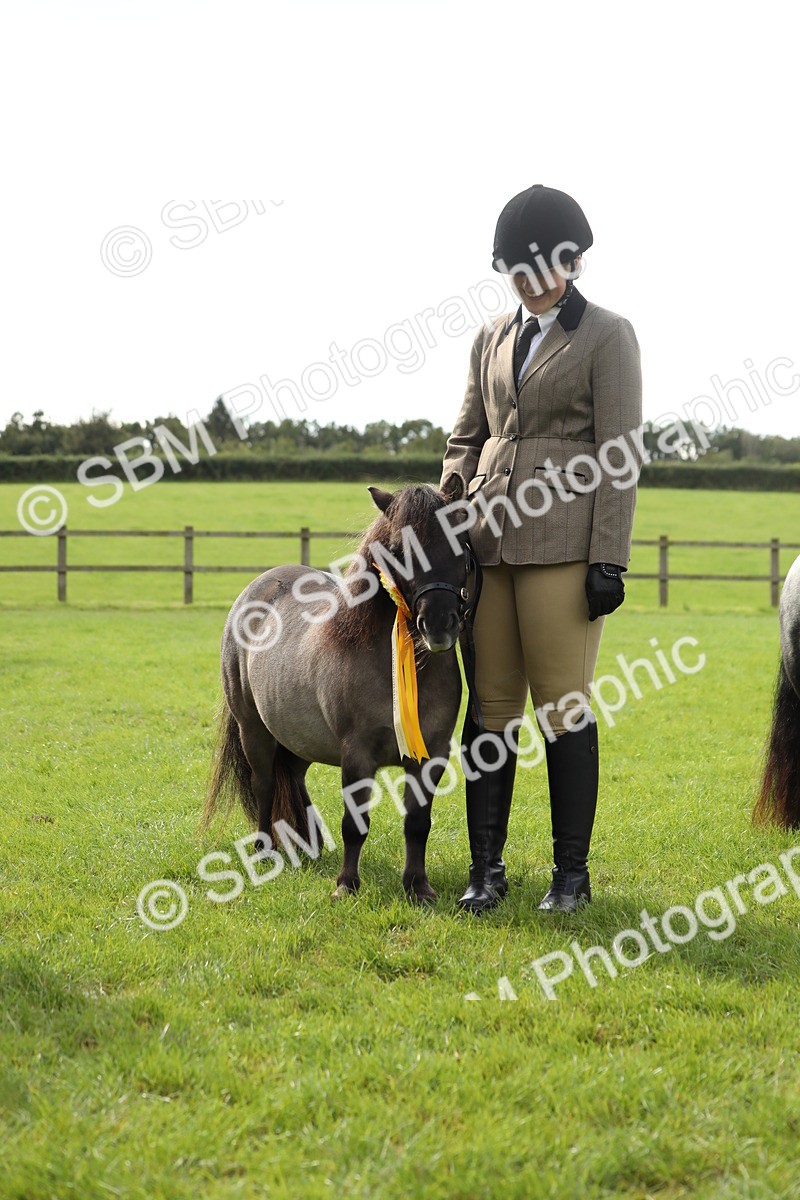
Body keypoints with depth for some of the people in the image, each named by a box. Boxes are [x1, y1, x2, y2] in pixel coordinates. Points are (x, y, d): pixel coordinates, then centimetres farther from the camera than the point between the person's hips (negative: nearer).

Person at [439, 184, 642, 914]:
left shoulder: (607, 337, -1)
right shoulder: (492, 339, 15)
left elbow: (620, 457, -5)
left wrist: (608, 560, -11)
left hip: (562, 543, -5)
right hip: (489, 540, 5)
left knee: (563, 707, -2)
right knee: (491, 706, 6)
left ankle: (572, 873, 7)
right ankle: (486, 868, 13)